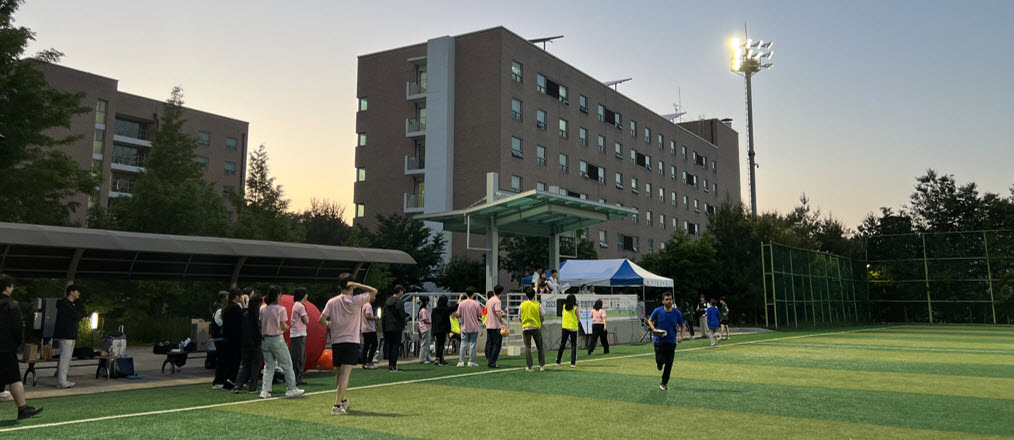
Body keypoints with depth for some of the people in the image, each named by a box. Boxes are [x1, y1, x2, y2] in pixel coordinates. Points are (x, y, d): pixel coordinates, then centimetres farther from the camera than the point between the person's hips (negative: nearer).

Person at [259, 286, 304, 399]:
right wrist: (287, 327, 10)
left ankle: (265, 390, 7)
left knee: (268, 366, 13)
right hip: (277, 339, -5)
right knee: (287, 365, 7)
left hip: (265, 340, 5)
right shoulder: (281, 309, -12)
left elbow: (261, 325, 5)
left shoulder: (263, 309, 3)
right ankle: (291, 389, 12)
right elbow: (283, 327, -10)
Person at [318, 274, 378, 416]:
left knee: (338, 373, 16)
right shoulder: (355, 300, -6)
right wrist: (357, 285, -6)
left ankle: (343, 400, 33)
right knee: (345, 374, -8)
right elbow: (374, 291, -1)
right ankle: (337, 406, -17)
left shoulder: (332, 302, 3)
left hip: (336, 342, 4)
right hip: (351, 341, -4)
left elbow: (322, 319, -2)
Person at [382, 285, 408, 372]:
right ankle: (393, 366, -6)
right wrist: (404, 325, 1)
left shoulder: (388, 301, 13)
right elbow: (402, 315, -14)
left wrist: (385, 326, 17)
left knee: (389, 346, 12)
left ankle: (390, 365, 16)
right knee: (396, 346, -4)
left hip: (387, 328, 8)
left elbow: (384, 314, 15)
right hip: (396, 328, -7)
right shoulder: (399, 301, -12)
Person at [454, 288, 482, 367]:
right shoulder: (476, 303, -8)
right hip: (474, 327, -2)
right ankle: (471, 361, 3)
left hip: (464, 327, 2)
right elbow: (480, 315, -5)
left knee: (463, 344, 7)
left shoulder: (461, 303, -3)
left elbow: (459, 314, 2)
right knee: (472, 344, 3)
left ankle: (461, 361, 5)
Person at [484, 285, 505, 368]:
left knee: (490, 344, 11)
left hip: (488, 325, 8)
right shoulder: (497, 301, -12)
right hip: (496, 326, -8)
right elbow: (498, 313, -21)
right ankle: (492, 362, -6)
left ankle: (489, 361, 12)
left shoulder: (489, 301, 14)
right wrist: (502, 323, -16)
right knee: (497, 344, -3)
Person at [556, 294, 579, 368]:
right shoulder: (575, 308, -10)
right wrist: (579, 311, 16)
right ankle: (573, 363, -3)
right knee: (573, 346, 3)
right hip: (573, 328, -4)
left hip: (565, 327, 4)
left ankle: (558, 361, 19)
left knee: (562, 345, 13)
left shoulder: (564, 306, 1)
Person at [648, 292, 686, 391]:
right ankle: (658, 364, 30)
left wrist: (681, 336, -9)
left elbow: (683, 326, 9)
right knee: (660, 361, -10)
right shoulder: (658, 311, -7)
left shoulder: (677, 313, -4)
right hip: (659, 341, -1)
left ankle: (664, 383, 18)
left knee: (669, 364, 1)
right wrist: (654, 329, -11)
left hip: (671, 341, 1)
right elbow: (650, 320, 8)